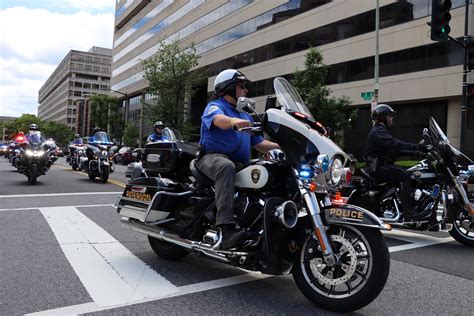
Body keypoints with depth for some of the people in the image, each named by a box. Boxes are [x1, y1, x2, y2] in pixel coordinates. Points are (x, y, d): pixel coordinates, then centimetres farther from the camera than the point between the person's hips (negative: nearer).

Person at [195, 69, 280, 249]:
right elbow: (219, 120, -21)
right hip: (213, 157, -7)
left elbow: (259, 144, 23)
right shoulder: (215, 106, 6)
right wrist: (234, 121, -44)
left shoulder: (245, 116, 29)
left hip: (240, 163, 7)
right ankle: (227, 230, -50)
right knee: (226, 166, -41)